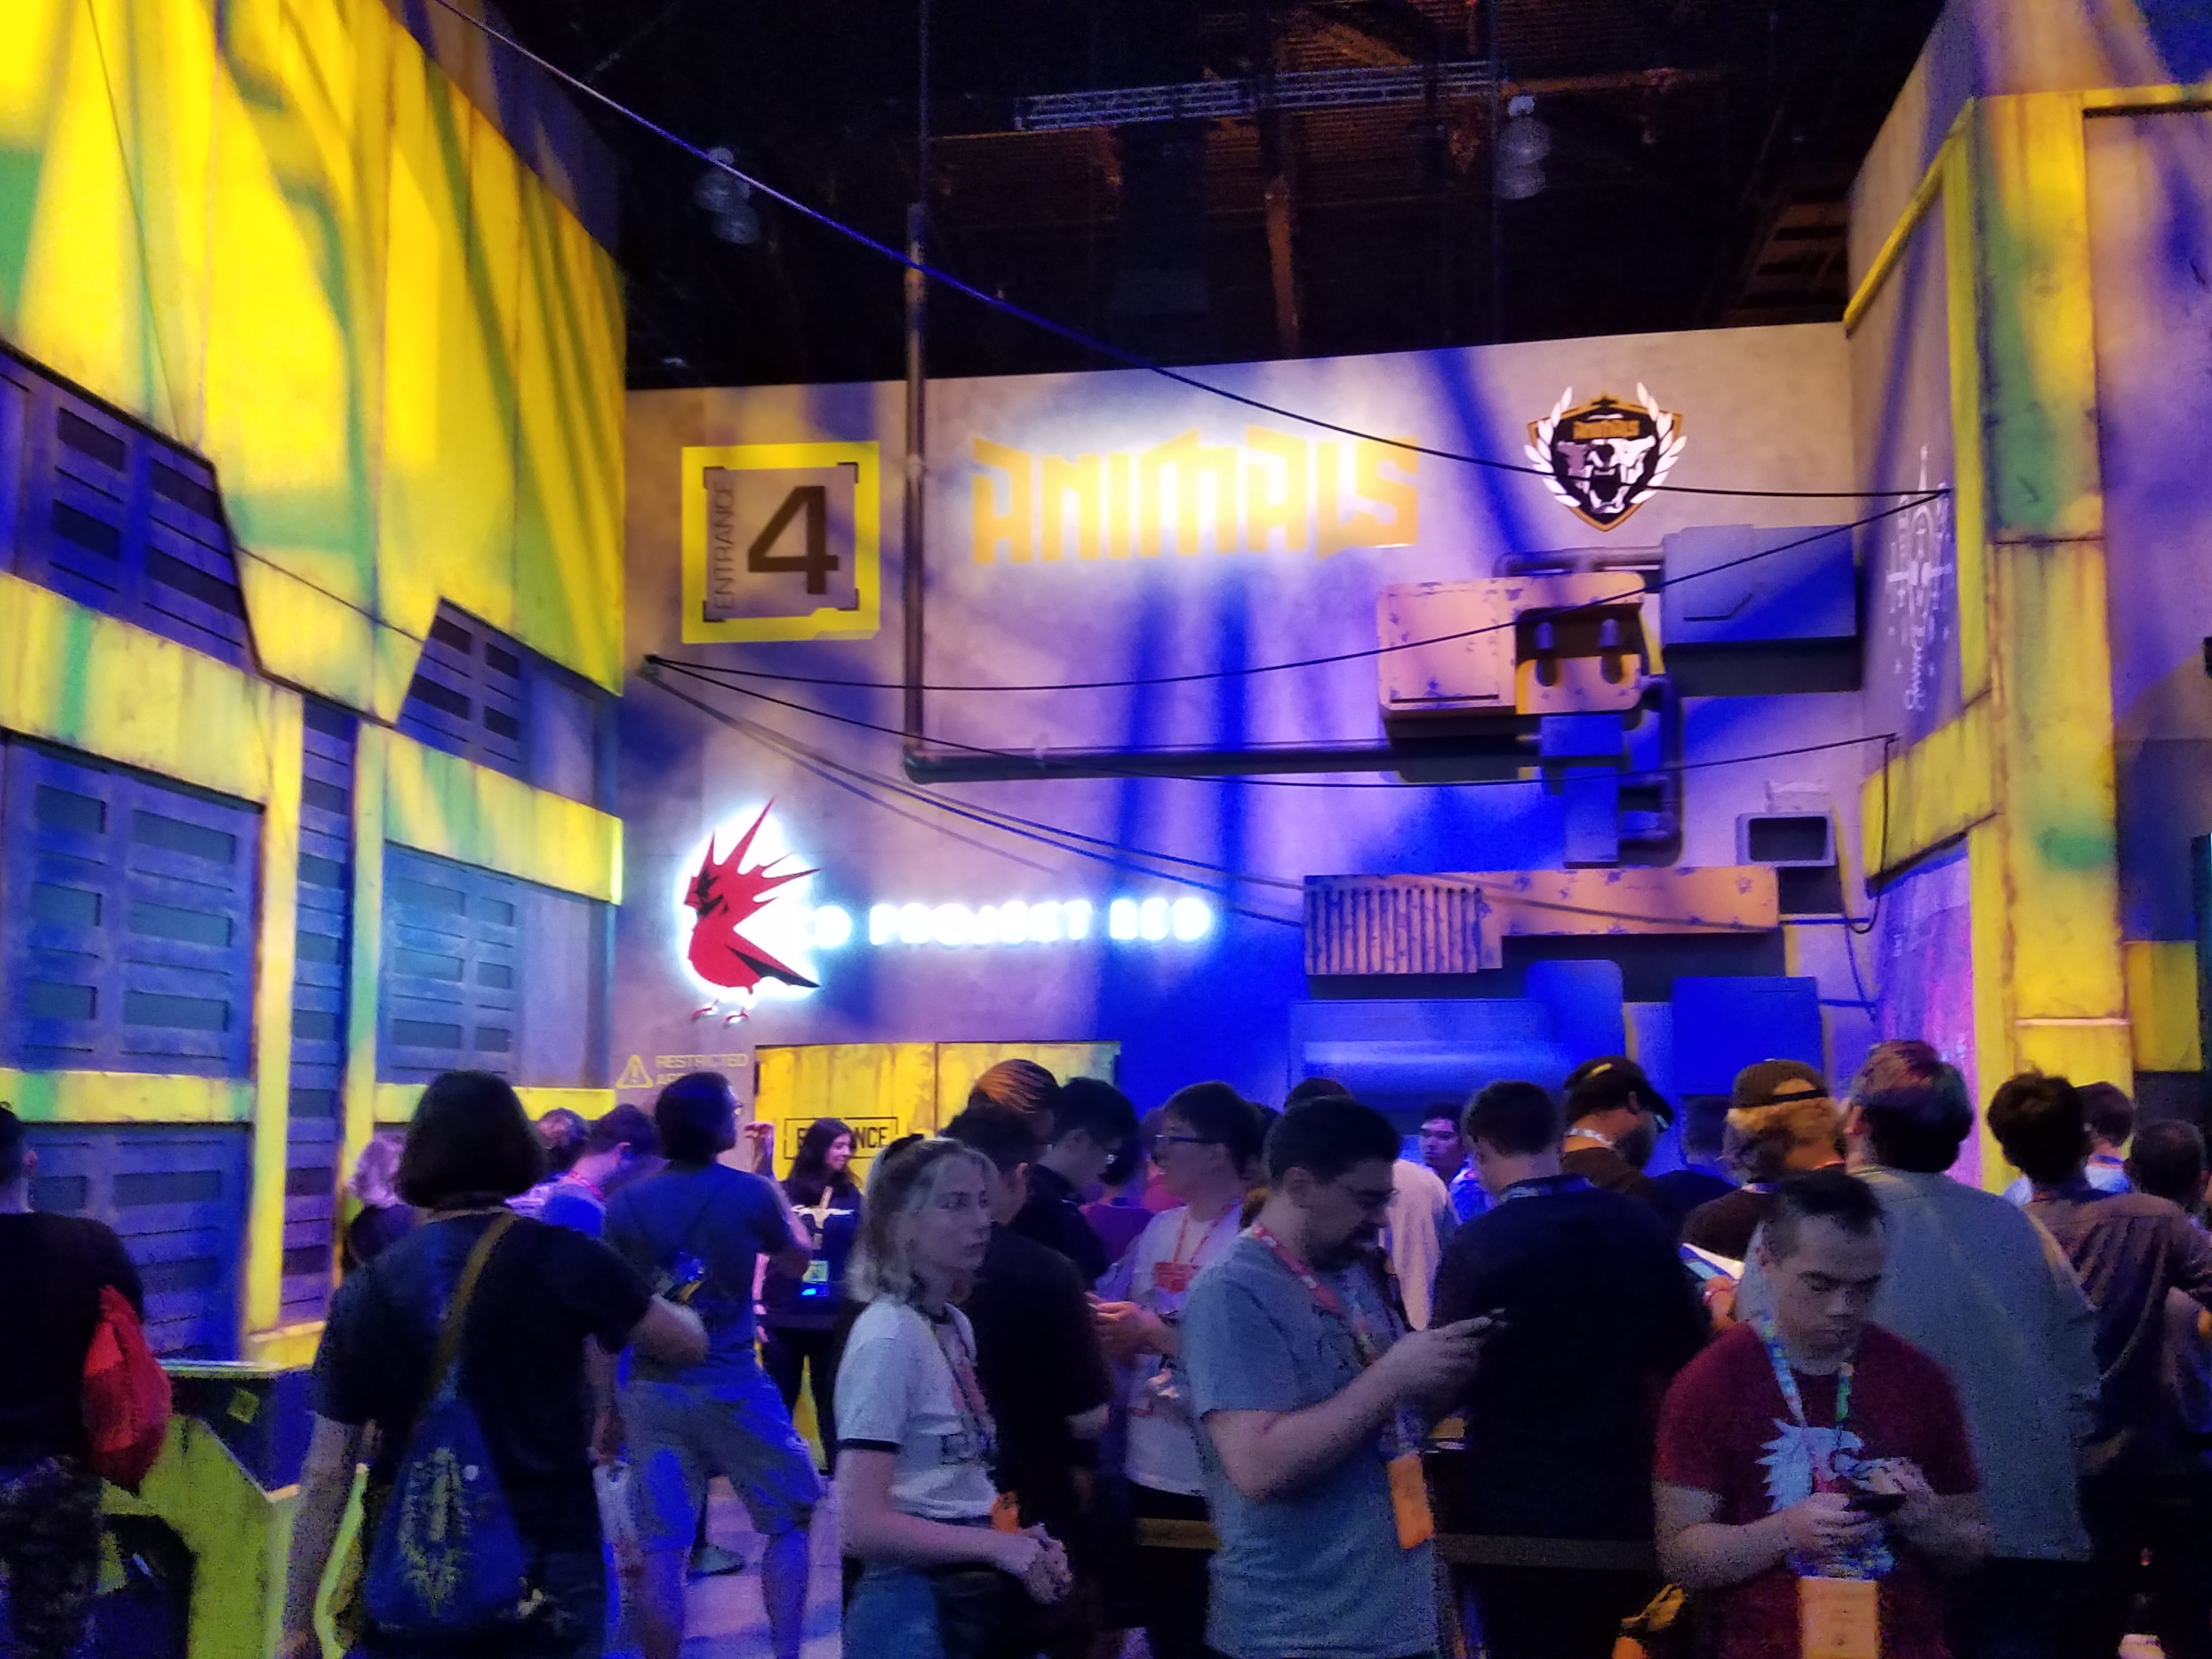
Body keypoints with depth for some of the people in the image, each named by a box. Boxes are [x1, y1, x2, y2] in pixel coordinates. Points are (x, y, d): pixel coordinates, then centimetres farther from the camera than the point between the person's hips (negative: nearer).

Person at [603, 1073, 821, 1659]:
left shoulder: (624, 1205, 0)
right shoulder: (750, 1193, -6)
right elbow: (797, 1261, 12)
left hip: (650, 1391, 3)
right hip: (732, 1387, -2)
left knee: (661, 1549, 5)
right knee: (790, 1521, 14)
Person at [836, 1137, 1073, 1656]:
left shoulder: (956, 1325, 6)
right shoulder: (888, 1338, -19)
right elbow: (861, 1524, -23)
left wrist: (1019, 1540, -2)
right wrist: (998, 1546, -17)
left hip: (975, 1590, 8)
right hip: (915, 1604, -8)